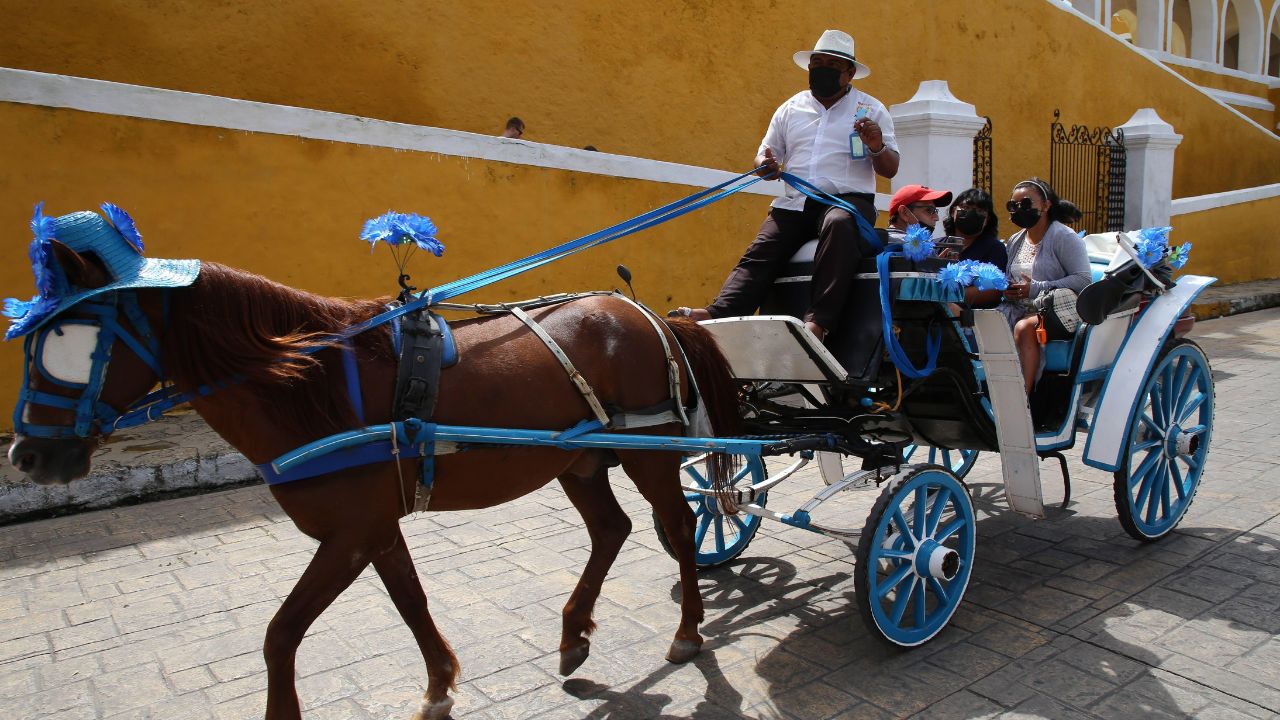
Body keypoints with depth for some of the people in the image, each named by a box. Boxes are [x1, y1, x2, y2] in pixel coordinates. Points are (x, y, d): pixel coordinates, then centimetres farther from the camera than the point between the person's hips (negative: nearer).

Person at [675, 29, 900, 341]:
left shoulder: (871, 109, 11)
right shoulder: (790, 108, 19)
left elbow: (890, 170, 8)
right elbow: (765, 155, 22)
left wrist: (877, 148, -16)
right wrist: (766, 165, -4)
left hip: (849, 200, -3)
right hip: (795, 202, 4)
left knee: (839, 224, -37)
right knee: (758, 254, -21)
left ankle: (817, 322, -47)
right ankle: (717, 315, -37)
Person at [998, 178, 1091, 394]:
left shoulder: (1064, 237, -2)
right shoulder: (1015, 241, 20)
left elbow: (1084, 280, -12)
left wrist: (1036, 288, -17)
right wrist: (1007, 291, 3)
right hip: (1020, 311, 6)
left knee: (1023, 328, -36)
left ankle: (1023, 398, -35)